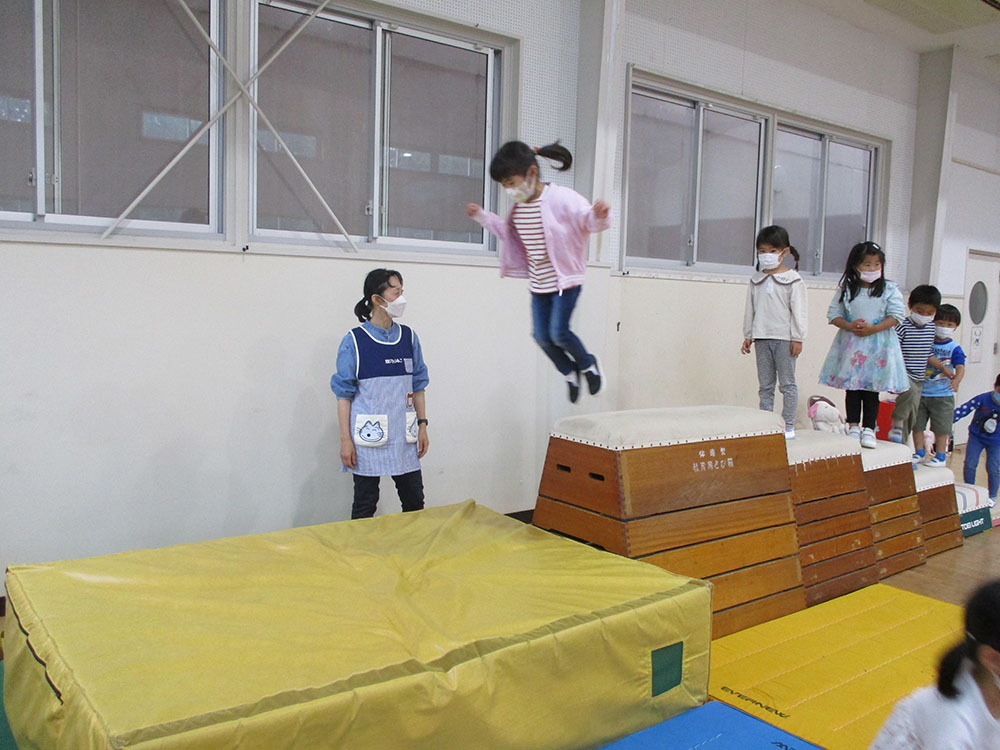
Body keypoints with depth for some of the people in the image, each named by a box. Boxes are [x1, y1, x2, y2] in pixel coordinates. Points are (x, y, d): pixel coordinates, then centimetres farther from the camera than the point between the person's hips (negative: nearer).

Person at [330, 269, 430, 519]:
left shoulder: (408, 337, 5)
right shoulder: (354, 341, -6)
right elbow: (344, 393, -5)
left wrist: (423, 426, 7)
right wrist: (345, 440, -9)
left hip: (403, 437, 4)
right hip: (369, 437, -4)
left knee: (415, 503, 9)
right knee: (365, 505, 6)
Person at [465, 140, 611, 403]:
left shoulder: (561, 198, -20)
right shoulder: (518, 207, 3)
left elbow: (589, 220, -22)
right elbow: (509, 232, 21)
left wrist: (600, 215, -45)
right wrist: (482, 216, 16)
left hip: (565, 279, -7)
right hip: (538, 283, 7)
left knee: (558, 332, -12)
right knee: (542, 335, 4)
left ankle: (588, 365, 16)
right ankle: (570, 373, 27)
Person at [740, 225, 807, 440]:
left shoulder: (792, 279, -3)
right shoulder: (756, 280, 11)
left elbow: (798, 310, -5)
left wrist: (797, 338, -8)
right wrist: (748, 336, 12)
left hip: (784, 338, -5)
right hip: (762, 338, 5)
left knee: (787, 383, 1)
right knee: (765, 385, 8)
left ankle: (788, 426, 7)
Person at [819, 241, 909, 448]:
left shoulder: (890, 289, 2)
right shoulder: (846, 289, 3)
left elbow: (896, 315, -4)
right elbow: (833, 314, 2)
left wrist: (873, 329, -17)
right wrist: (850, 326, -15)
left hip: (878, 344, -1)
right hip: (851, 344, 1)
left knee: (872, 389, 3)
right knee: (852, 387, 6)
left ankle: (868, 428, 10)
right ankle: (853, 426, 15)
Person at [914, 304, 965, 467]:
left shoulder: (954, 348, -4)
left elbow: (960, 367, -18)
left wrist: (957, 379, -37)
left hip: (943, 395, -3)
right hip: (920, 392, 3)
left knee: (941, 427, 3)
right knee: (916, 424, 7)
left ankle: (940, 457, 16)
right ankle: (919, 453, 21)